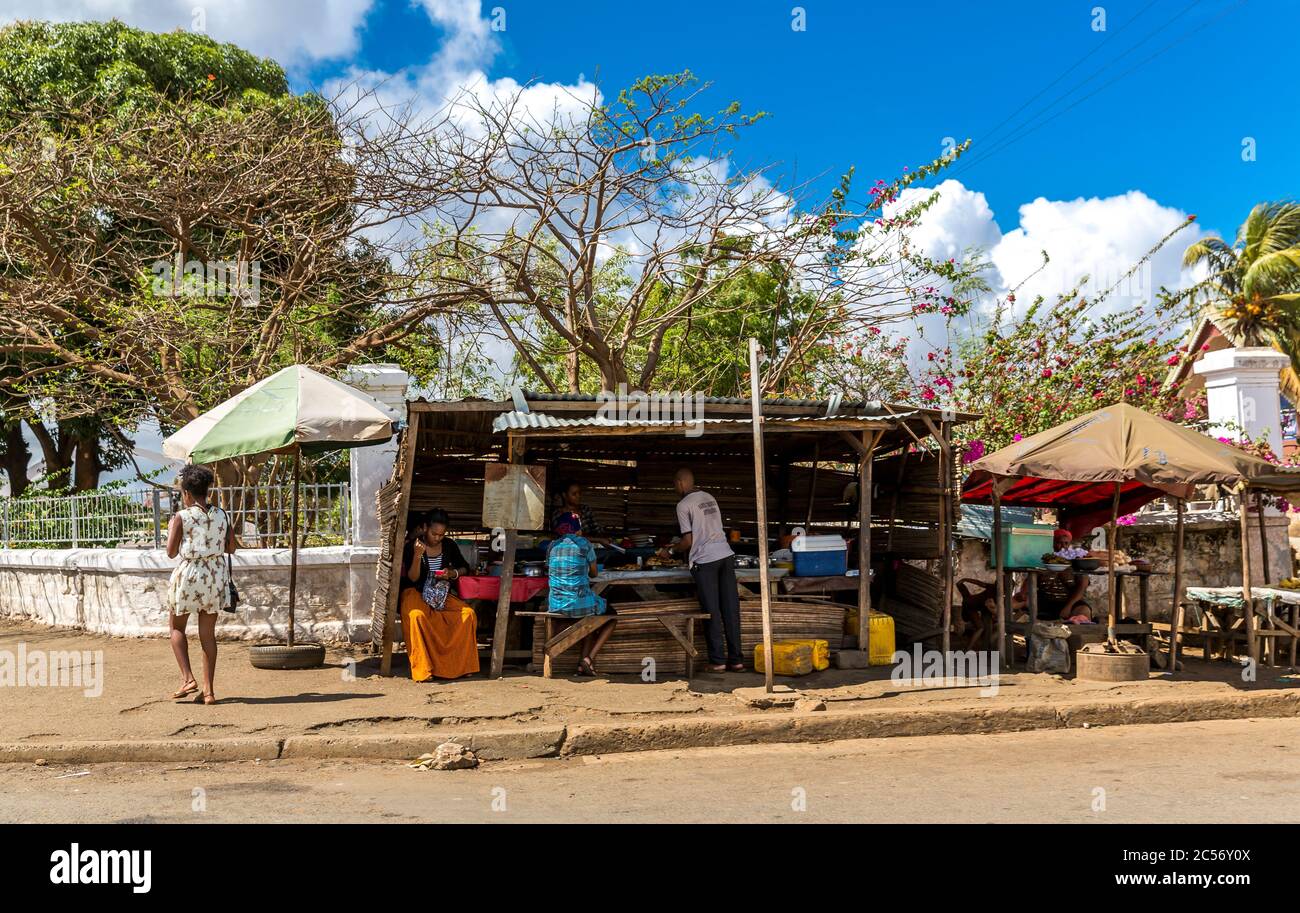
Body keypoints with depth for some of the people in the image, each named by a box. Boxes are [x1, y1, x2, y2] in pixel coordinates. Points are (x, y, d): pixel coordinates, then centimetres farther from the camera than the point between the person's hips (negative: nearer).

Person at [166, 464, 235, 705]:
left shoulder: (181, 517, -9)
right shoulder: (222, 515, 3)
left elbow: (171, 552, -7)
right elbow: (231, 548, 8)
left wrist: (171, 530, 9)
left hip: (189, 574, -4)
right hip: (216, 577, 4)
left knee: (177, 627, 16)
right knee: (208, 633, 9)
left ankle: (187, 678, 0)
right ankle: (208, 690, 8)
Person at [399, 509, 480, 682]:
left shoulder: (449, 545, 5)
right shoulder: (411, 546, -7)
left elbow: (465, 567, 15)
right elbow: (413, 578, -11)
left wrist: (452, 573, -7)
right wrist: (417, 556, -28)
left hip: (442, 594, 4)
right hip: (416, 593, -4)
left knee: (468, 613, -22)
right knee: (416, 616, -38)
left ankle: (460, 665, -11)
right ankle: (422, 669, -31)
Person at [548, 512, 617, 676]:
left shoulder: (553, 546, 8)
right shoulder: (583, 543, -3)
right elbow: (594, 573, 7)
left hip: (555, 605, 5)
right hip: (580, 603, -5)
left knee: (591, 615, 33)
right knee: (612, 618, 22)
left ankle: (584, 661, 16)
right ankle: (589, 658, 4)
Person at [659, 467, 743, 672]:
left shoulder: (684, 505, -6)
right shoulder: (709, 498, 16)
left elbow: (688, 541, -8)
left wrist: (671, 550, 10)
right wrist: (679, 545, 31)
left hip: (705, 561, -6)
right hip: (726, 555, 6)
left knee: (712, 613, 0)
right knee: (731, 610, 5)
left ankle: (718, 661, 3)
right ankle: (736, 659, 8)